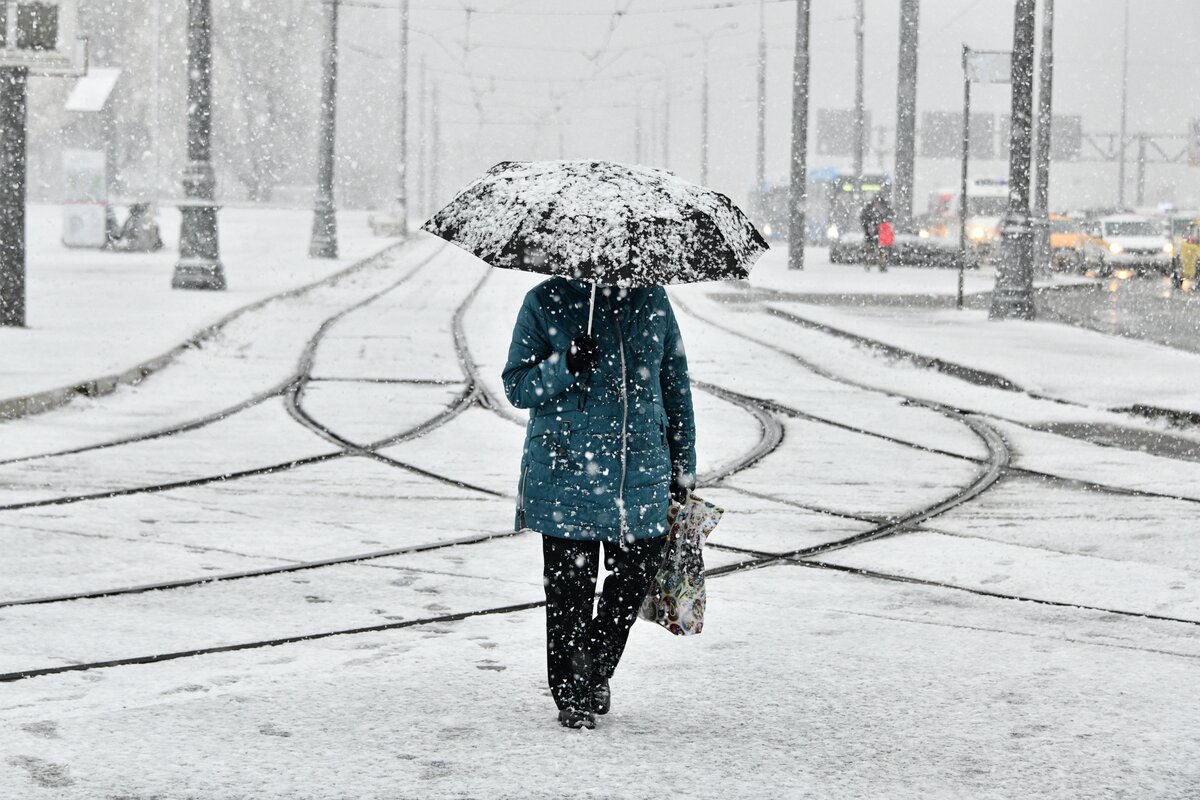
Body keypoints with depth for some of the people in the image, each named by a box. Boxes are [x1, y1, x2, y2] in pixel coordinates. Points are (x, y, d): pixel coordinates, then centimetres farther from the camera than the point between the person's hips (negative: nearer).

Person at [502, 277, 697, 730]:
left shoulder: (652, 300, 9)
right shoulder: (546, 301, 0)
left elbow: (676, 386, 15)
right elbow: (516, 387, -1)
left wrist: (682, 467, 15)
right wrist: (565, 367, -21)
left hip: (642, 473, 3)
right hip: (566, 473, -3)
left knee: (635, 574, 6)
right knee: (569, 586, 1)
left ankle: (597, 673, 29)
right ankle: (571, 696, 15)